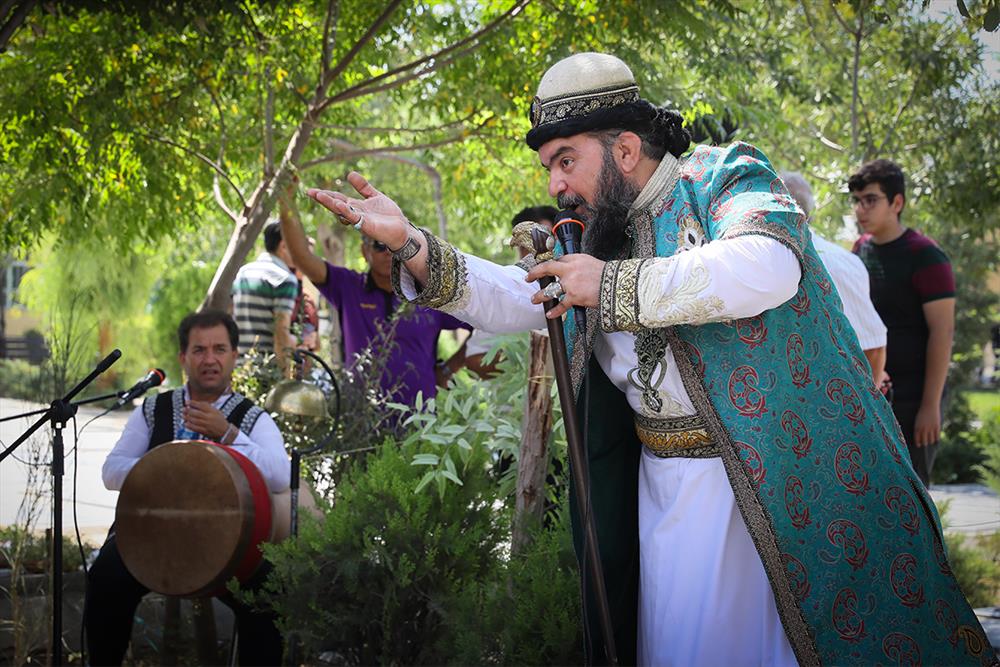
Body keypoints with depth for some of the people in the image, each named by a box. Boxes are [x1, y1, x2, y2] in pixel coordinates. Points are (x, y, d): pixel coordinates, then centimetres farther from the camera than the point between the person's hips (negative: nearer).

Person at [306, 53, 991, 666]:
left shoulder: (725, 177, -7)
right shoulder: (603, 234, 13)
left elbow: (768, 266, -27)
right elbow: (511, 298, 10)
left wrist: (614, 287, -22)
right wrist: (411, 244, -6)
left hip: (790, 474, -6)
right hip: (668, 485, 6)